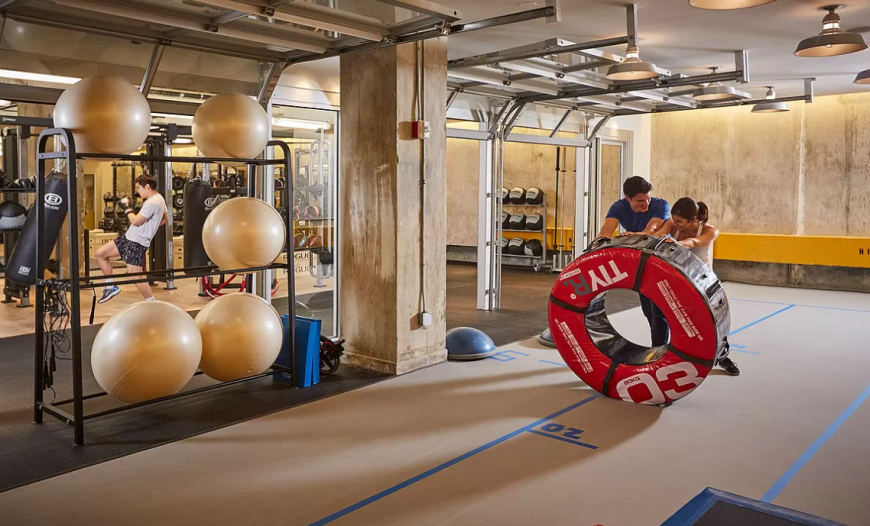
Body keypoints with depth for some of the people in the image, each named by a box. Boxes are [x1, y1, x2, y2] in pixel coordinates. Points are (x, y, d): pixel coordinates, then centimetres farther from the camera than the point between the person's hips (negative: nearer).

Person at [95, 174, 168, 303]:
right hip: (128, 237, 11)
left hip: (137, 243, -11)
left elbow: (136, 221, -21)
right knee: (100, 253, 13)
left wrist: (127, 208, -6)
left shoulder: (152, 203, -22)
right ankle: (111, 287, 20)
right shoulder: (159, 198, 11)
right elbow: (165, 219, 24)